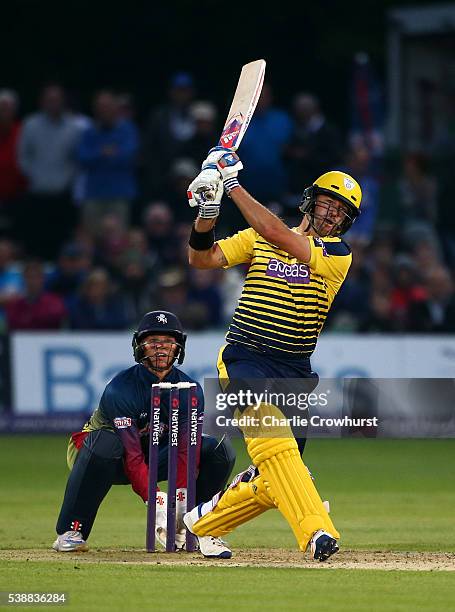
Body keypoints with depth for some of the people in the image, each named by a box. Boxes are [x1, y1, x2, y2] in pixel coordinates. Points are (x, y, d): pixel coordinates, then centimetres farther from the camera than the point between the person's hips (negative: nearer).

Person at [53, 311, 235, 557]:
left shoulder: (189, 390, -12)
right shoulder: (120, 389, -27)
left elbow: (187, 450, -21)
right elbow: (132, 455, -34)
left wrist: (182, 500, -36)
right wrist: (156, 503, -44)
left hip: (156, 458, 4)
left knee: (219, 449, -15)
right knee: (105, 442, -41)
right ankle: (69, 533, -31)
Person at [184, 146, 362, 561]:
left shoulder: (338, 254, -1)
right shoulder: (258, 238, 7)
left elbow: (279, 236, -16)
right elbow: (202, 258, 0)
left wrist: (234, 185, -15)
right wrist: (209, 209, -17)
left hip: (294, 372, 2)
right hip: (245, 360, -2)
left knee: (274, 479, 4)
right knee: (273, 442, -26)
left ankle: (199, 522, 25)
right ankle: (317, 532, -37)